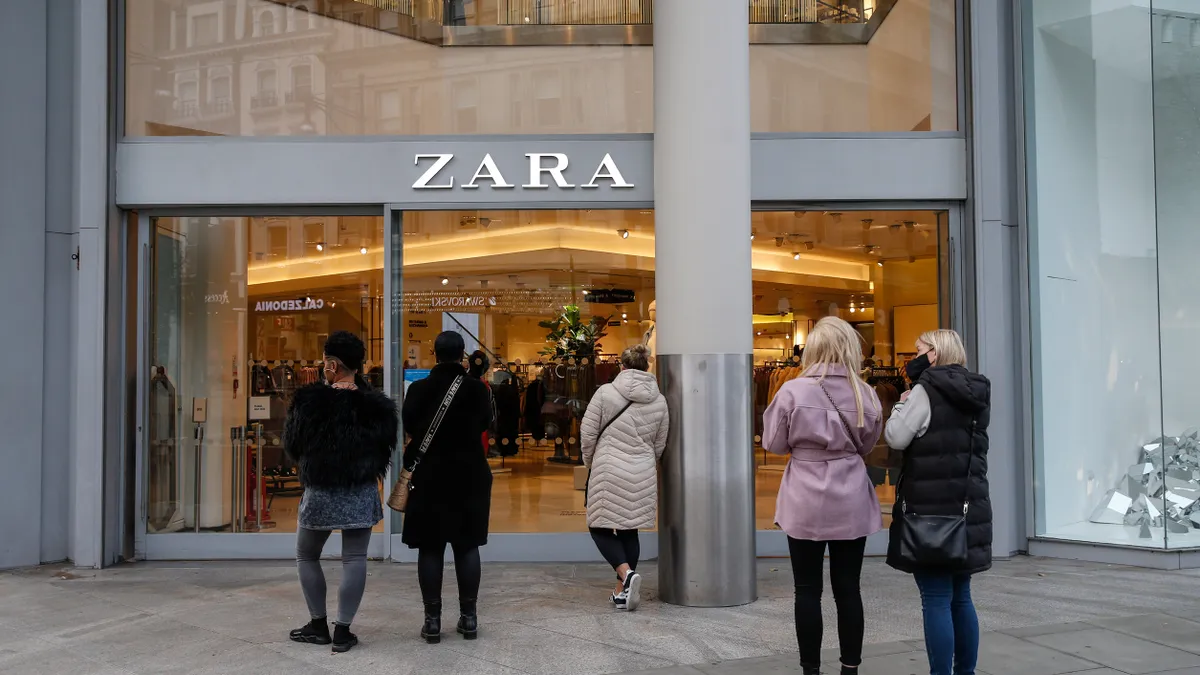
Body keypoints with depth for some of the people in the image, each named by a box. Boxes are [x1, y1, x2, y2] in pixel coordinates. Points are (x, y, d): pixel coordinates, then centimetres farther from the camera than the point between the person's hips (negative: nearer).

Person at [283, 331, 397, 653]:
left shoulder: (309, 400, -11)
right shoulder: (375, 404, -6)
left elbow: (292, 444, -1)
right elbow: (385, 448, 4)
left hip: (320, 492, -1)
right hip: (362, 493, 1)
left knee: (307, 556, 17)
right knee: (354, 560, 5)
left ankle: (318, 626, 19)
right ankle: (343, 631, 5)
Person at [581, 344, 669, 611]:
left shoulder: (606, 392, -7)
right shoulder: (659, 401, 5)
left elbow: (587, 433, -4)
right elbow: (659, 445, 12)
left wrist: (590, 462, 13)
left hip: (608, 472, -4)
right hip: (642, 476, 4)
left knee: (600, 528, 6)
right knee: (629, 530, 14)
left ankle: (626, 573, -14)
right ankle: (623, 590, 16)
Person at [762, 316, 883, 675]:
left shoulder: (793, 391, -12)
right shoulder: (865, 394, -3)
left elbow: (774, 444, -2)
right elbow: (867, 444, 11)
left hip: (806, 504, -2)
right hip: (851, 503, 3)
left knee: (808, 591, 6)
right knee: (848, 589, 10)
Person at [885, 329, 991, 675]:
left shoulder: (927, 391, -12)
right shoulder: (977, 393, 12)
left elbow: (896, 438, -13)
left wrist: (902, 404, 4)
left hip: (931, 508, -8)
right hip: (968, 507, 8)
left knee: (936, 600, -4)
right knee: (961, 597, 14)